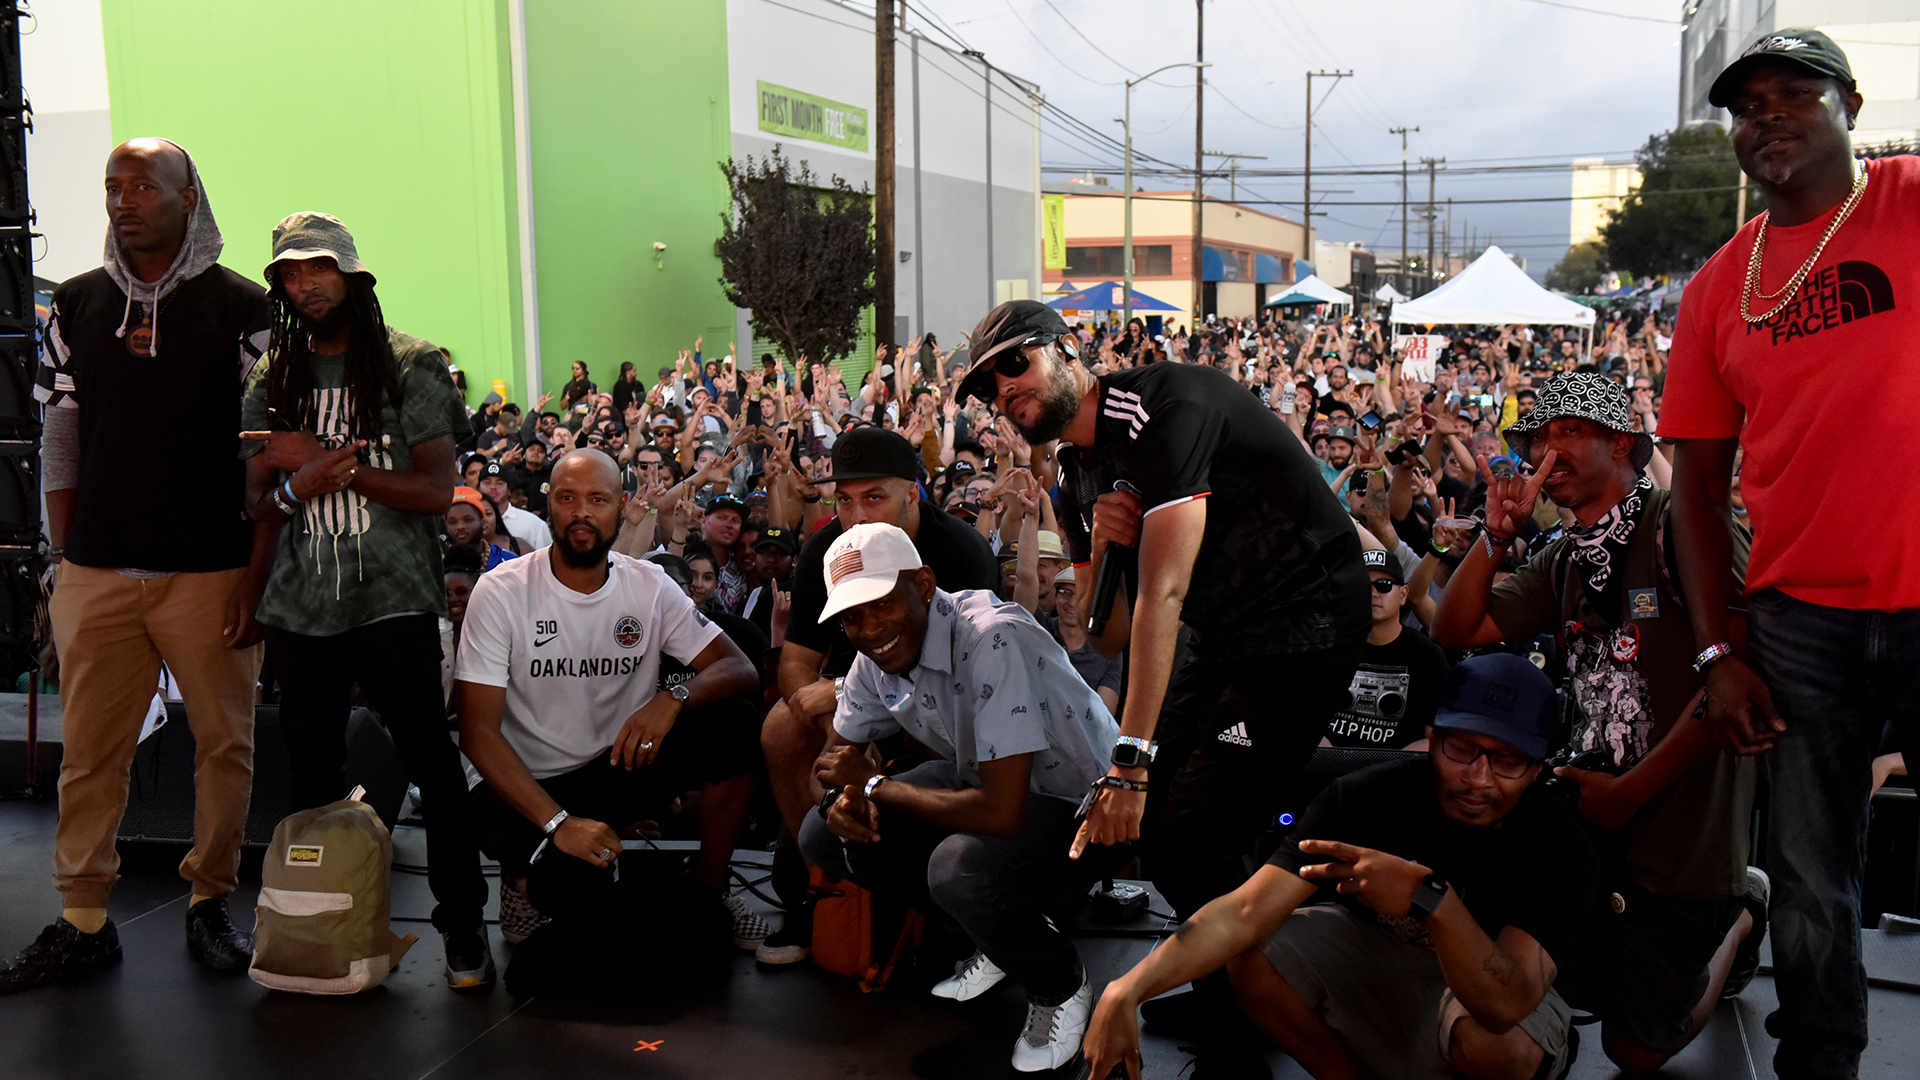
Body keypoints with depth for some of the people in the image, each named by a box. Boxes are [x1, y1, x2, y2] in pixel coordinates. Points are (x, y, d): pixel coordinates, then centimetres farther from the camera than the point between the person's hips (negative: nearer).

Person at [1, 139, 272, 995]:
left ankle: (210, 902, 21)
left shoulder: (242, 309, -1)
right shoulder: (77, 305, 11)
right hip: (97, 571, 3)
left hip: (212, 571, -3)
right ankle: (82, 923, 18)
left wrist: (258, 572, -8)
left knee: (225, 743, 5)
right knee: (88, 751, 7)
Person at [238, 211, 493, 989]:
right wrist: (301, 484, -11)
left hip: (394, 601, -4)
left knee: (430, 762, -4)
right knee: (312, 774, 9)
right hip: (302, 607, 4)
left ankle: (463, 925, 6)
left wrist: (328, 460, -11)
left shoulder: (411, 366, 1)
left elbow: (437, 490, -7)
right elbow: (258, 505, 12)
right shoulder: (272, 382, 13)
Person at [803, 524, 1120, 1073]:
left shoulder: (991, 639, -33)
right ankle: (1000, 933, 9)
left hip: (1079, 805, -8)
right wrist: (842, 796, -15)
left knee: (960, 865, -36)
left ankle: (1060, 989, -4)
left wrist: (872, 785, -24)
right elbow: (842, 746, 11)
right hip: (983, 778, 8)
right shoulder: (877, 655, -7)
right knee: (824, 836, -4)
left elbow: (1002, 813, -38)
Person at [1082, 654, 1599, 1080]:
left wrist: (1429, 897, -58)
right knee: (1252, 957, -23)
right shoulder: (1367, 796, -24)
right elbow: (1245, 911, -31)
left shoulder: (1560, 849, -28)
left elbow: (1506, 1005, -42)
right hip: (1377, 951, 2)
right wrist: (1129, 989, -43)